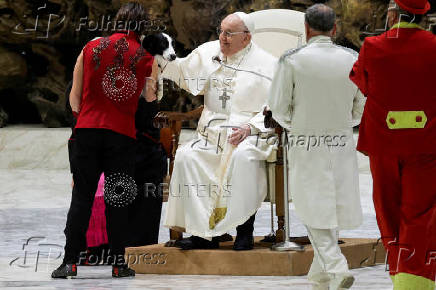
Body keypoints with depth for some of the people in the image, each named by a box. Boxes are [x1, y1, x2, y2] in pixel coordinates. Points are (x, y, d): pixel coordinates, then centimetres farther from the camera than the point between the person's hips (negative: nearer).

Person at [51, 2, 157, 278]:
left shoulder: (91, 48, 6)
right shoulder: (147, 60, 3)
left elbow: (74, 97, 10)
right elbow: (151, 97, 17)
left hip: (88, 129, 1)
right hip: (122, 134, -1)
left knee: (81, 197, 2)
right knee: (118, 199, 6)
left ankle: (70, 261, -4)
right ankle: (119, 263, 6)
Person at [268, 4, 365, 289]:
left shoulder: (292, 60, -10)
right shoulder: (353, 60, -3)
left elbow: (279, 108, -6)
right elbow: (362, 108, 4)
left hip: (305, 145, -3)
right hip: (342, 144, 3)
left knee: (315, 213, 3)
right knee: (331, 210, 15)